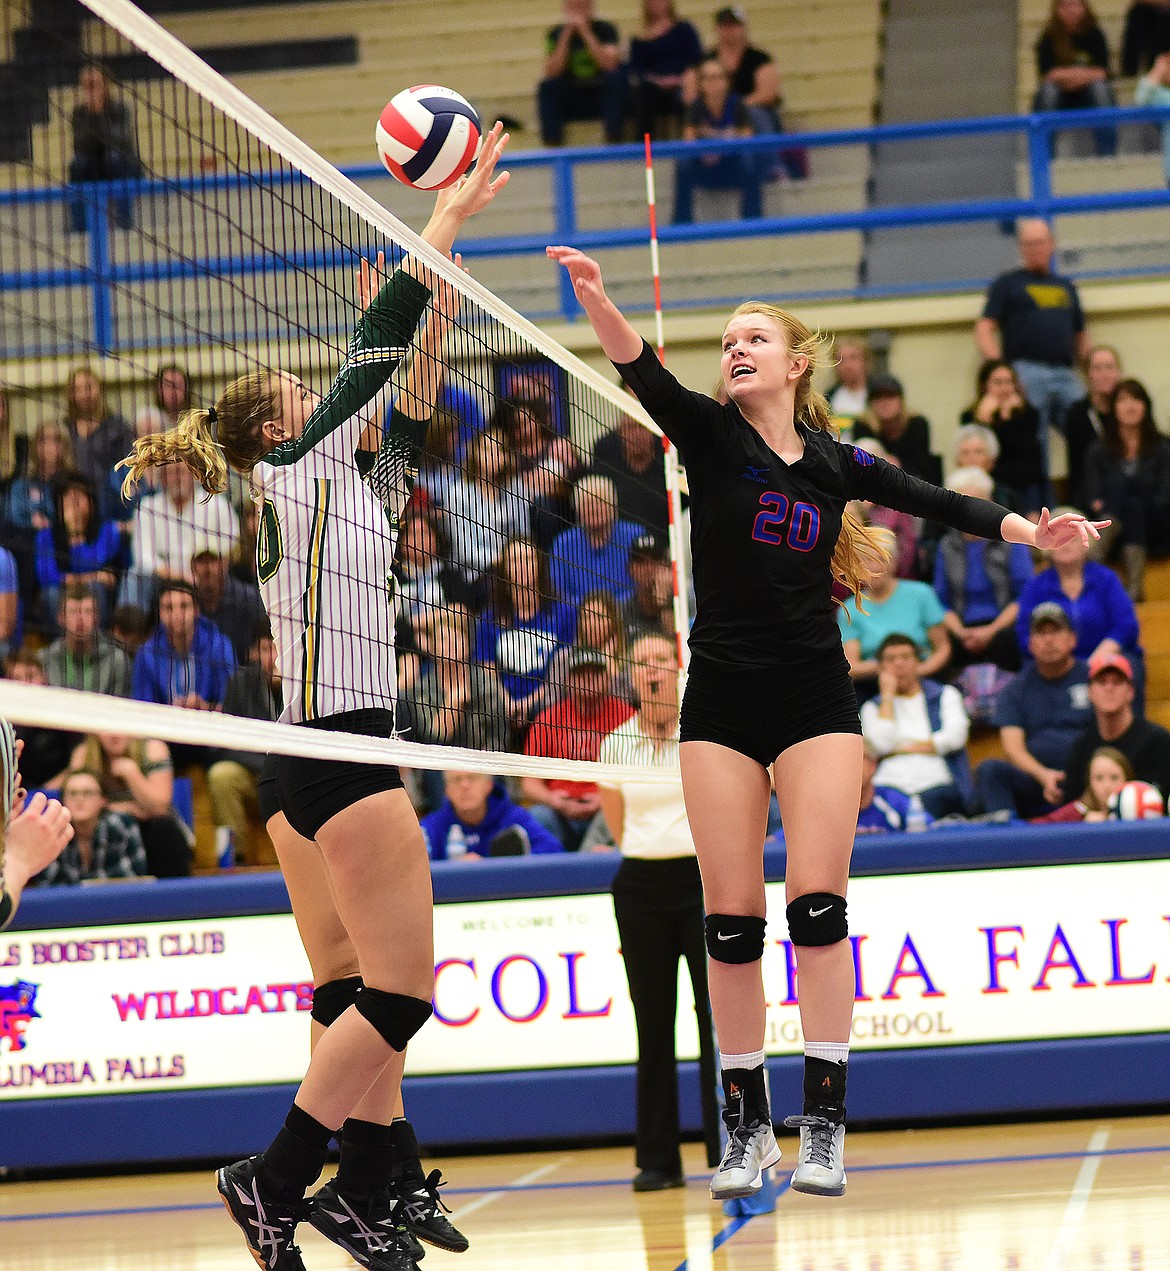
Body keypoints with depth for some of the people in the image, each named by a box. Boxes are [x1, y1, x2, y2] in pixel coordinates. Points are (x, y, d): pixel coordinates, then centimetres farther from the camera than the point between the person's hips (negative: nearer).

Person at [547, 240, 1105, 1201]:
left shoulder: (837, 463, 9)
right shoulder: (710, 434, 1)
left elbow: (935, 501, 12)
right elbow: (645, 375, -16)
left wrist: (1030, 531, -4)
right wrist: (596, 300, -35)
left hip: (816, 699, 1)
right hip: (722, 699, -1)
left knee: (817, 901, -9)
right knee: (731, 916, -2)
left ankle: (825, 1122, -4)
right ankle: (748, 1126, 7)